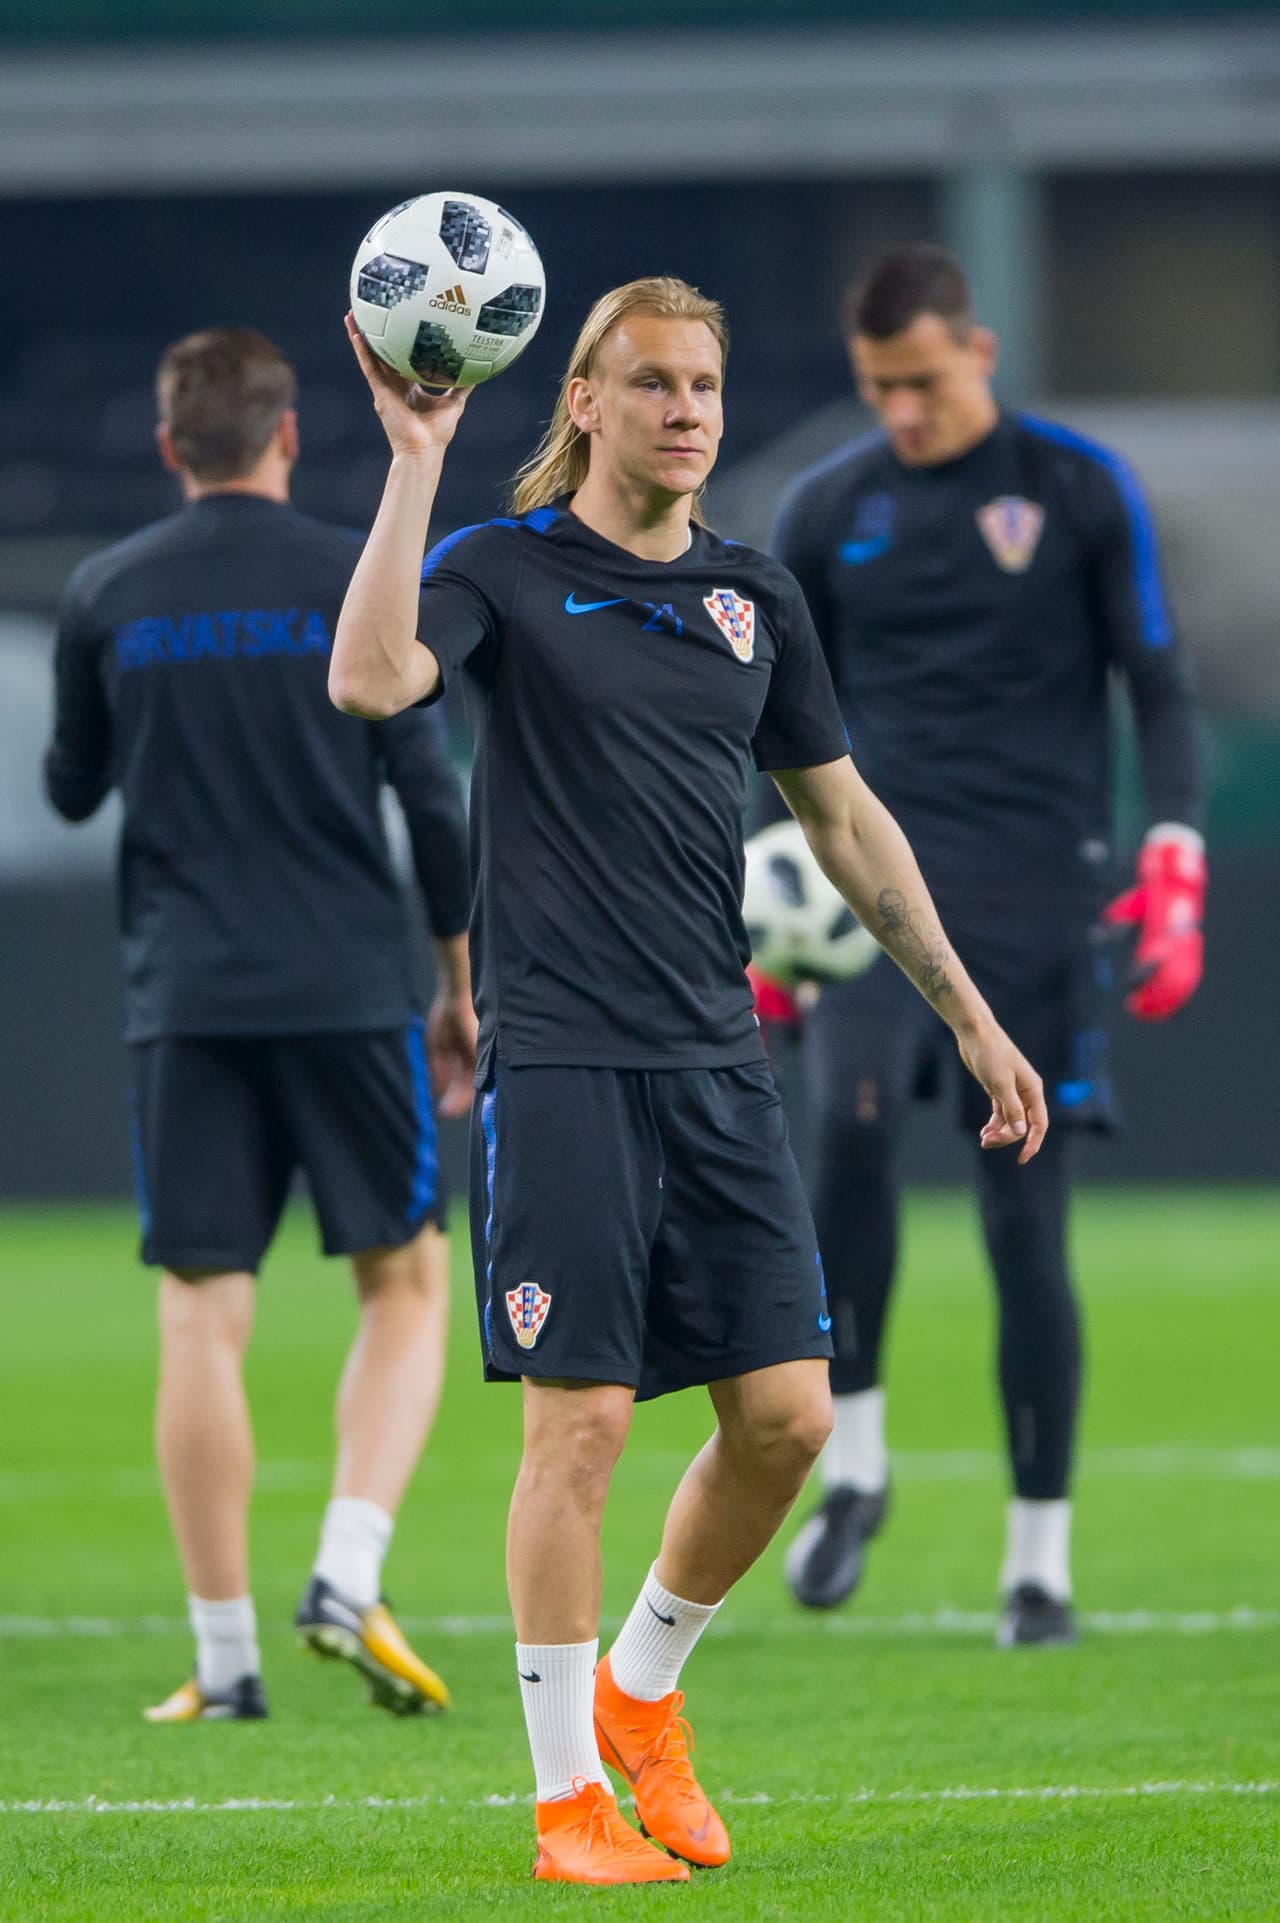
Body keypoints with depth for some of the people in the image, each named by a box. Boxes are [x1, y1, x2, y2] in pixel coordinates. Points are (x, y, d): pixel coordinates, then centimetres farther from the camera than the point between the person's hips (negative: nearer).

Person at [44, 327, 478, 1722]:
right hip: (348, 990, -1)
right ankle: (348, 1578, -8)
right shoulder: (359, 583, -2)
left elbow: (71, 790, 15)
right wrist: (461, 989, 9)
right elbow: (431, 798, -1)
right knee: (406, 1280, 10)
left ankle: (224, 1658, -1)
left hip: (182, 1000, 1)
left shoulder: (106, 596, 3)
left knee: (202, 1318, 2)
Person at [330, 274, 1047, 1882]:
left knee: (786, 1414, 0)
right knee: (579, 1421, -7)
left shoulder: (753, 598, 13)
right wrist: (416, 460, -25)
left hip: (719, 1061, 5)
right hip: (560, 1066, -5)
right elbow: (369, 679, -24)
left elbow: (846, 820, 21)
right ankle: (566, 1797, 2)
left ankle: (643, 1690, 24)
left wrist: (969, 1018, 21)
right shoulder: (503, 570, -3)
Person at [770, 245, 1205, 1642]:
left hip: (1037, 892, -1)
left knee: (1026, 1221, -2)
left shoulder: (1082, 490, 3)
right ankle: (853, 1462, -13)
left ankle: (1040, 1557, 8)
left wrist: (1174, 869, -6)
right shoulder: (825, 513, 10)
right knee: (853, 1120, -26)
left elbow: (1158, 687, 6)